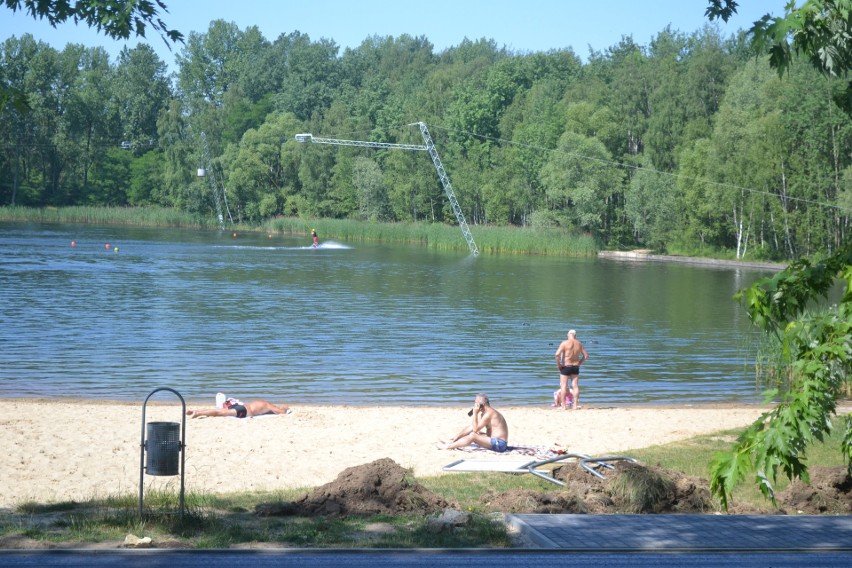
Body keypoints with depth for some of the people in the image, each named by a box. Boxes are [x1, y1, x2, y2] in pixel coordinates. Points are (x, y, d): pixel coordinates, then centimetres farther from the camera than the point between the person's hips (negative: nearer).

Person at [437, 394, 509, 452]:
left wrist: (475, 413, -16)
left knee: (473, 435, -24)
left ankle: (447, 447, -19)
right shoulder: (483, 413, 13)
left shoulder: (489, 413, -18)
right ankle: (450, 443, 9)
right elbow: (472, 428, 13)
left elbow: (475, 429, -19)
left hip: (499, 444, -11)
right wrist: (457, 436, 7)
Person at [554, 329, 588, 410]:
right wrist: (579, 363, 13)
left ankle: (563, 406, 0)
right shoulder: (579, 344, 2)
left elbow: (557, 354, -21)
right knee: (575, 386, 7)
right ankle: (575, 405, 7)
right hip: (575, 367, 4)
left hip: (565, 367, -4)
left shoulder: (565, 343, -12)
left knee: (563, 386, 2)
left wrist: (558, 364, -9)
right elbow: (586, 355, 9)